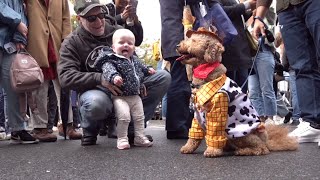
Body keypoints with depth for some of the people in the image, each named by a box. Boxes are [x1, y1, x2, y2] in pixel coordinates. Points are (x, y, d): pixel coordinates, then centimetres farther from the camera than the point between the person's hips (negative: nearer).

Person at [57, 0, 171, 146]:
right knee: (96, 103, -42)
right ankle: (90, 131, -3)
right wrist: (99, 79, -29)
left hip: (126, 88, 5)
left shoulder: (118, 31, 8)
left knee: (163, 77, -12)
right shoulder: (72, 43, -2)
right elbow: (65, 76, -15)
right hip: (95, 90, -4)